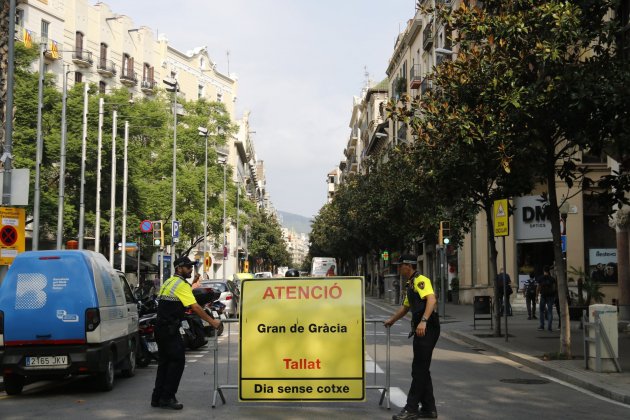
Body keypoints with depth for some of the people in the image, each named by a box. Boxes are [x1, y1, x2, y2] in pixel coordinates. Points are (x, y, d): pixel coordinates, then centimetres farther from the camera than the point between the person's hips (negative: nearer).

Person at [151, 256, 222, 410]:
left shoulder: (169, 282, 18)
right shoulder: (181, 284, -11)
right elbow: (195, 307, -17)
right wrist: (212, 321, -14)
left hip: (160, 327, 10)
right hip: (170, 329, -10)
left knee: (164, 362, 13)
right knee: (177, 361, -6)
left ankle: (157, 398, 16)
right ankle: (167, 397, -5)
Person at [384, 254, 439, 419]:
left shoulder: (420, 280, -10)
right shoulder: (410, 285, 21)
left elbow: (432, 299, -27)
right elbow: (406, 306, 37)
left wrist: (423, 321, -36)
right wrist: (391, 320, 46)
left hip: (427, 329, -10)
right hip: (420, 330, 10)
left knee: (419, 369, -7)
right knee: (421, 370, 12)